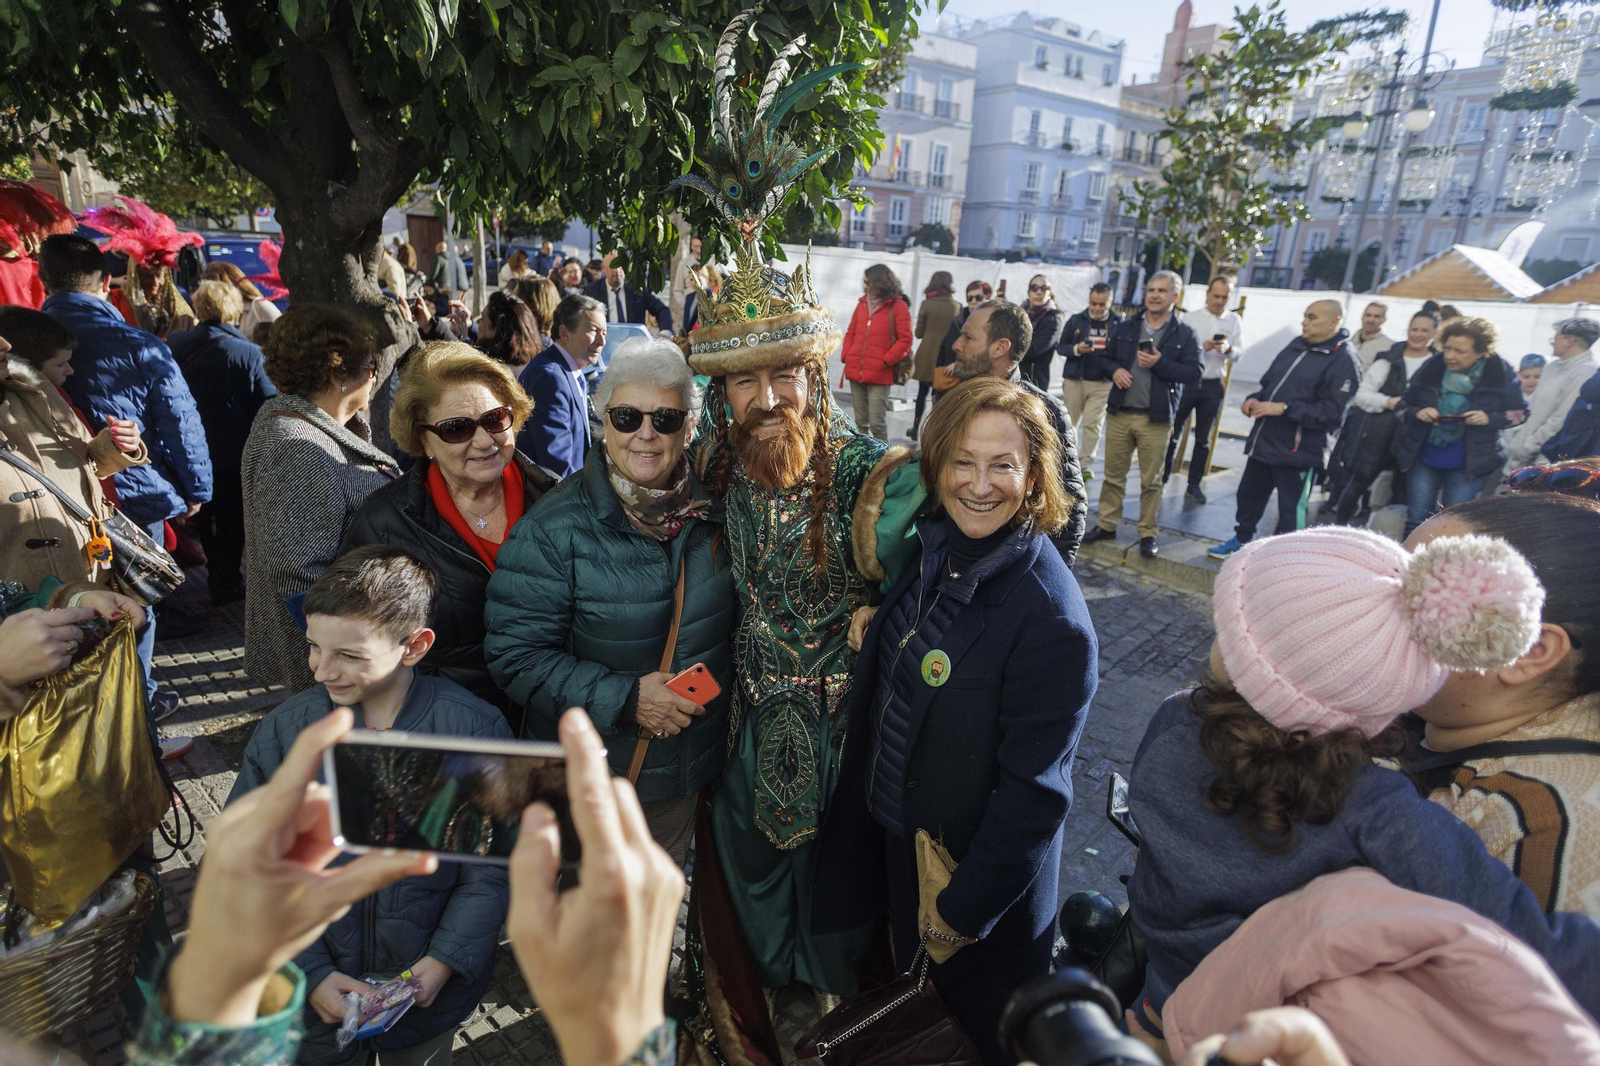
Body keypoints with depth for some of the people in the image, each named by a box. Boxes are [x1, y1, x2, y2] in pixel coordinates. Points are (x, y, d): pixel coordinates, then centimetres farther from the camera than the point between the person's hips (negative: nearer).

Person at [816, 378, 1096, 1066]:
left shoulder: (1052, 620, -29)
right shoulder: (930, 548, -7)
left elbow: (1034, 793, -24)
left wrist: (966, 908, -16)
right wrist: (872, 621, -9)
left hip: (978, 865, -6)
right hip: (890, 829, 6)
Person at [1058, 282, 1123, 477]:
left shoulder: (1119, 323, 0)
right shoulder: (1076, 320, 1)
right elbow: (1061, 346, 3)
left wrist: (1116, 373, -13)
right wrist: (1076, 349, -17)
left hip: (1103, 384, -1)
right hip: (1074, 380, 1)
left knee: (1093, 423, -3)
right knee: (1070, 422, 9)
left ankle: (1085, 463, 5)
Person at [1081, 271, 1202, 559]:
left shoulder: (1184, 335, 1)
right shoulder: (1124, 329, 10)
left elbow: (1194, 374, -6)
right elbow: (1107, 358, 17)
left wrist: (1160, 364, -17)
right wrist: (1115, 370, -6)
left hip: (1156, 419, -3)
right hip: (1119, 414, 3)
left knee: (1151, 481, 3)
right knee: (1113, 474, 9)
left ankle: (1148, 534, 13)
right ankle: (1107, 525, 20)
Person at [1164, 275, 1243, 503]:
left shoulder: (1235, 321, 5)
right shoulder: (1190, 317, -2)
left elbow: (1239, 354, 1)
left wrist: (1228, 349, -20)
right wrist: (1202, 347, -25)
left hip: (1212, 386, 2)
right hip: (1186, 382, -2)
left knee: (1203, 438, 8)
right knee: (1173, 433, 4)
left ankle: (1194, 484, 16)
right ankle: (1163, 477, 14)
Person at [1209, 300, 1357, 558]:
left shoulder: (1343, 360, -13)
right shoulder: (1297, 345, 10)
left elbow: (1331, 411, -20)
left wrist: (1284, 408, -24)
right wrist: (1254, 399, -1)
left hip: (1297, 450, -8)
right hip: (1263, 440, 8)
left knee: (1291, 508, 2)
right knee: (1249, 493, 21)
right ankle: (1241, 539, 39)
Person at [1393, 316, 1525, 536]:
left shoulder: (1499, 372, -8)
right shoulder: (1432, 367, -6)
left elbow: (1519, 413, 1)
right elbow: (1403, 407, 3)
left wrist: (1489, 419, -18)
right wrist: (1418, 413, -19)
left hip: (1467, 465, -1)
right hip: (1424, 458, 1)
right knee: (1416, 522, 6)